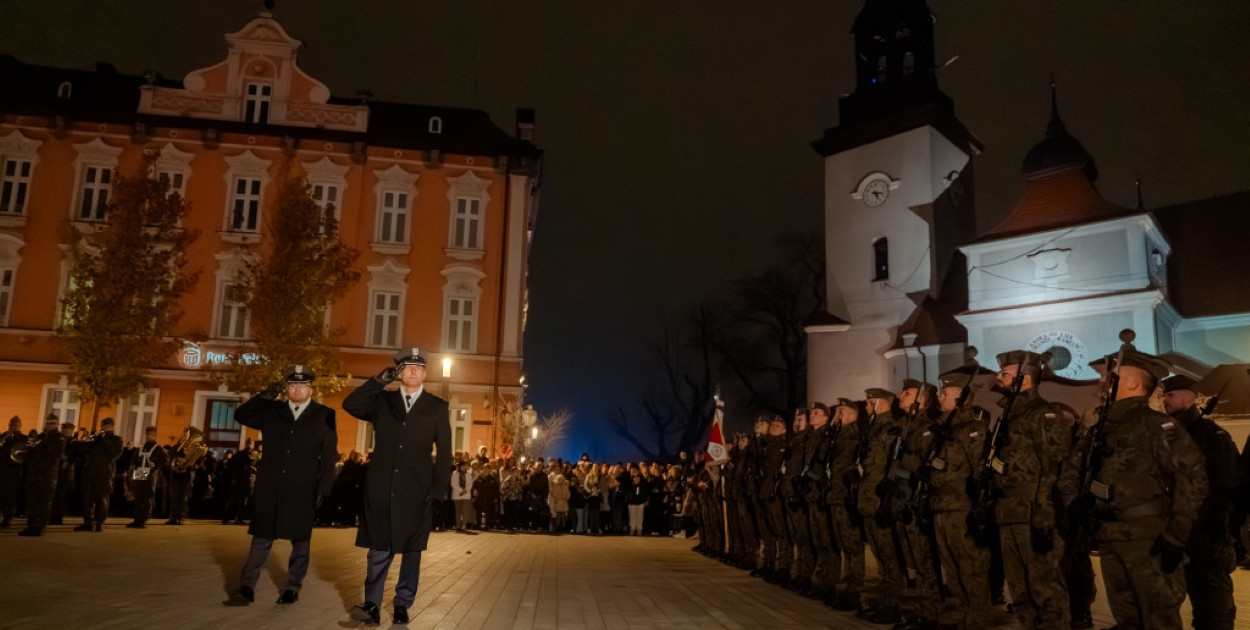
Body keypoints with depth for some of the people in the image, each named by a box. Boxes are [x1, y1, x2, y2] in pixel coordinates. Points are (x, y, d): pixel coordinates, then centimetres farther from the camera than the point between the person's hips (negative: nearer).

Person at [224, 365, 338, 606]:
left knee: (300, 540, 7)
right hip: (270, 487, 2)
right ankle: (246, 588, 9)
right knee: (261, 538, 5)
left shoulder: (324, 415, 2)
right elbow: (240, 415, 6)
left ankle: (293, 588, 17)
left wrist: (324, 488, -8)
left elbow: (330, 456, -1)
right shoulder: (271, 411, 12)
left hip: (304, 490, -2)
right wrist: (265, 396, -6)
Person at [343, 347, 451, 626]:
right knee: (379, 549, 1)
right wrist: (382, 379, -11)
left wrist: (438, 489, -6)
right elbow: (350, 404, -7)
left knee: (411, 550, 7)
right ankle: (372, 603, 10)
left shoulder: (437, 407, 5)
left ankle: (403, 603, 18)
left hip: (416, 491, 0)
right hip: (382, 488, 0)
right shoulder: (382, 401, 10)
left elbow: (444, 452, 3)